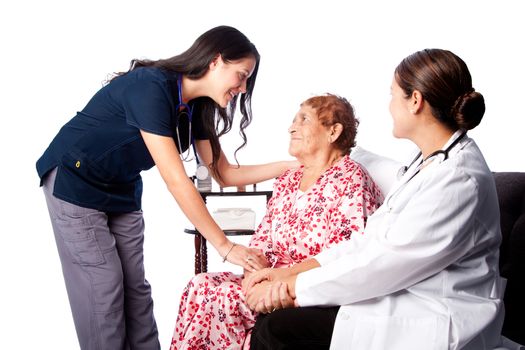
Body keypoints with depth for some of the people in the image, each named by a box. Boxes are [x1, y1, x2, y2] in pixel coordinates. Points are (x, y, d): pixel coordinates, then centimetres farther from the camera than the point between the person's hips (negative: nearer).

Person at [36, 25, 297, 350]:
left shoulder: (196, 106, -4)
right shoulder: (150, 88, -30)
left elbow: (225, 174, 0)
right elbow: (176, 180, -33)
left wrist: (291, 165, -9)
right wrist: (225, 246, -31)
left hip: (121, 188, 8)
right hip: (76, 181, -7)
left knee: (136, 288, 2)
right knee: (102, 290, -7)